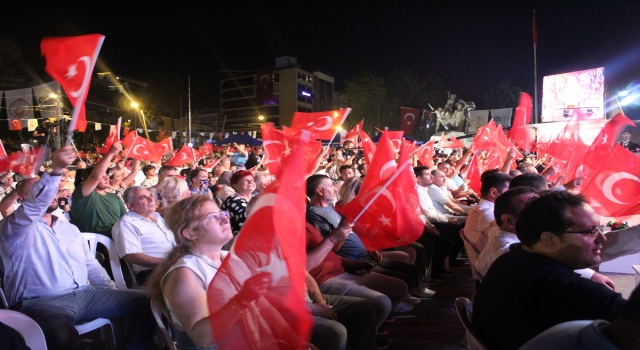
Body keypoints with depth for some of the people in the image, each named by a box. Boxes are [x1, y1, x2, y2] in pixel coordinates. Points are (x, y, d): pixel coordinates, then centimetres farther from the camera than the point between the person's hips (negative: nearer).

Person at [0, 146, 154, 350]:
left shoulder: (70, 228, 23)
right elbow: (33, 205, -22)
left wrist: (115, 293, 12)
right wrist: (56, 170, -37)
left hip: (84, 294, 7)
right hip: (42, 302, -6)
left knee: (146, 302, -5)